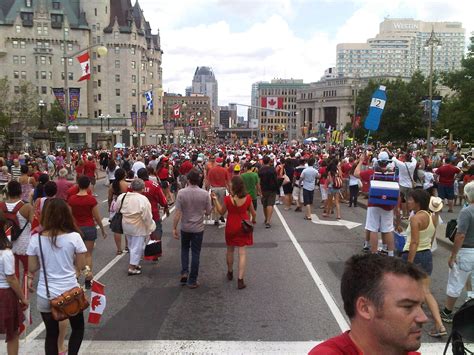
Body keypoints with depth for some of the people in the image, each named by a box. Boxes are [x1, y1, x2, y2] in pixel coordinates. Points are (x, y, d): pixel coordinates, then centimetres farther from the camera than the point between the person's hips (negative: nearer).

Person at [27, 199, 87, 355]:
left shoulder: (36, 239, -8)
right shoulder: (74, 237, -12)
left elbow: (32, 268, 0)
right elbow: (81, 265, -4)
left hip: (45, 295, 1)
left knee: (51, 333, 17)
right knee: (78, 328, 21)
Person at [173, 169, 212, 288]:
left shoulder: (181, 193, -14)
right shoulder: (205, 194, -11)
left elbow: (178, 212, -14)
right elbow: (208, 212, -2)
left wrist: (174, 228, -5)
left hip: (185, 227, 0)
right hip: (198, 228, 0)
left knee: (184, 249, 24)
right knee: (195, 253, 8)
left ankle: (184, 272, 10)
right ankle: (192, 280, 13)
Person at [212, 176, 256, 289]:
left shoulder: (228, 199, -17)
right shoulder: (248, 198, -13)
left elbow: (221, 212, -2)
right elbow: (253, 213, -2)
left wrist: (215, 199, 3)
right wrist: (253, 220, 19)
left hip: (231, 227, 0)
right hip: (243, 227, 0)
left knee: (230, 250, 20)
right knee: (242, 252, 3)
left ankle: (230, 273, 40)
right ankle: (240, 280, -1)